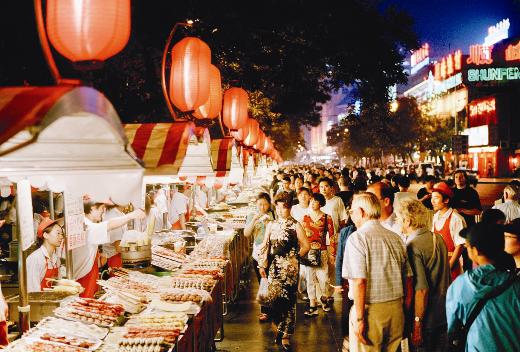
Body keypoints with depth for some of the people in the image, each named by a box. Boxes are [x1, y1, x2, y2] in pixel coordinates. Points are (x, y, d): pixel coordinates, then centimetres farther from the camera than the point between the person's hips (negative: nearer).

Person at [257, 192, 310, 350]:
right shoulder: (271, 225, 11)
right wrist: (262, 265, 9)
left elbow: (306, 246, 2)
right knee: (273, 297, -4)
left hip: (290, 268, -3)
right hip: (274, 267, 3)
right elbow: (265, 246, 13)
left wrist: (295, 257, -7)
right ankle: (281, 327, 19)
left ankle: (285, 334, 12)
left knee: (288, 300, 0)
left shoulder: (295, 226, 0)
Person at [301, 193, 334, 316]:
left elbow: (331, 236, 1)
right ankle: (312, 306, 12)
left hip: (322, 252, -2)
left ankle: (324, 298, 29)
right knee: (310, 278, 4)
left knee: (323, 277, 1)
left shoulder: (327, 218, 0)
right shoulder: (305, 217, 6)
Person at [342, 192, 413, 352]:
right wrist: (407, 311, 17)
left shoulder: (357, 238, -11)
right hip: (397, 309, 6)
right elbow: (408, 280, 10)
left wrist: (359, 319, -15)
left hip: (370, 309, -6)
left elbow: (359, 281, -18)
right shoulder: (396, 238, 8)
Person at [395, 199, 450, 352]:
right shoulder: (438, 238, 3)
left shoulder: (412, 246, -21)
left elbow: (421, 289, -24)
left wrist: (417, 323, -20)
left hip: (426, 321, -7)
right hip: (444, 314, 7)